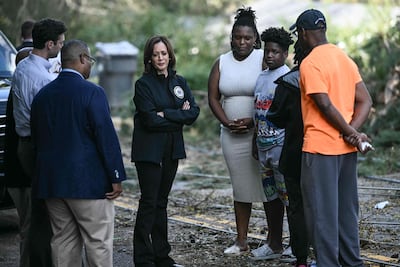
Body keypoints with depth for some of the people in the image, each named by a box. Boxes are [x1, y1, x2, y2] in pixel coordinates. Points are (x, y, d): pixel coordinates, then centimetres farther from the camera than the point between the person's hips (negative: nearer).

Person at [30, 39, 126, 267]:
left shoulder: (42, 95, 9)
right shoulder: (92, 93, -11)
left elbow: (36, 139, 14)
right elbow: (106, 137, -14)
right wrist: (116, 177, -9)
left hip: (51, 181, 7)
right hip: (88, 181, -6)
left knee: (63, 241, 11)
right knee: (98, 242, -1)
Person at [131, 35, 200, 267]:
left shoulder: (179, 82, 10)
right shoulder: (143, 84, -6)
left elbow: (194, 112, -1)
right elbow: (150, 119, -15)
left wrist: (166, 114, -12)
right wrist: (179, 116, -9)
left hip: (172, 149, 5)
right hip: (149, 150, -5)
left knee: (161, 202, 11)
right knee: (149, 202, -6)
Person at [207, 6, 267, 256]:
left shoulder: (263, 60, -4)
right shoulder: (222, 63, 10)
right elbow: (213, 97, 9)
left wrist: (253, 122, -17)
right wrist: (227, 122, -5)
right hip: (232, 134, 5)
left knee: (268, 185, -4)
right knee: (241, 187, 9)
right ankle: (241, 240, 15)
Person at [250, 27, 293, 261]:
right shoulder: (261, 77, 15)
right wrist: (255, 142, 20)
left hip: (282, 146, -8)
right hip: (264, 147, 8)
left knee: (288, 196, -6)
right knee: (270, 196, 14)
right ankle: (274, 244, 23)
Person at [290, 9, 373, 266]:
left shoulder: (310, 64, -12)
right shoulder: (345, 58, 12)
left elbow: (325, 106, -18)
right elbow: (365, 101, 8)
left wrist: (352, 134, -9)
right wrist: (352, 131, -5)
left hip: (320, 148, -8)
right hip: (347, 148, 8)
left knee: (321, 212, -2)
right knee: (347, 209, 14)